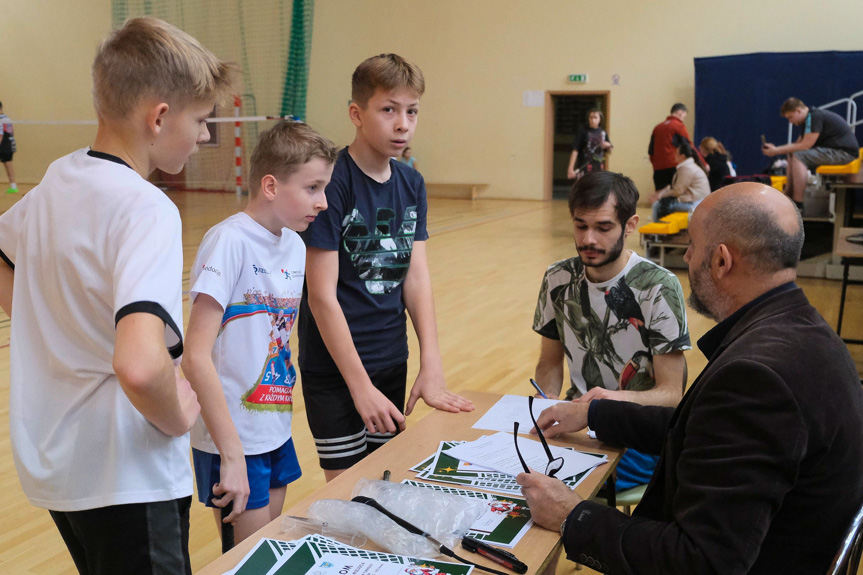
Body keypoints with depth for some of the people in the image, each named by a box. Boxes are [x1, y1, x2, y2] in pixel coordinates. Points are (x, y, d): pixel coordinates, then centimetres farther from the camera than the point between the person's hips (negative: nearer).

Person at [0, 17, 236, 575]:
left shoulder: (56, 180, 1)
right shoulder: (147, 210, -24)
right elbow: (140, 366, -38)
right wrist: (175, 417, -19)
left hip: (48, 461, 8)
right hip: (125, 479, -8)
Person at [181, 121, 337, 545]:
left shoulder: (295, 246, 3)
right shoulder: (229, 241, -20)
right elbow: (196, 358, -23)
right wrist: (232, 454, -24)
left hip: (277, 428, 7)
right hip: (231, 439, -7)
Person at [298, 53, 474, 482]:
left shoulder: (412, 185, 3)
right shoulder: (332, 183, -17)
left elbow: (417, 277, 1)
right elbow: (322, 297, -18)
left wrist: (431, 367, -8)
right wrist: (360, 385, -17)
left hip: (392, 363, 6)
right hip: (335, 367, -6)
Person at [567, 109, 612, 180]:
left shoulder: (603, 133, 8)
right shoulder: (584, 133, -5)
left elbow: (609, 151, 18)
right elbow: (575, 151, -9)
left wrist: (608, 146, -6)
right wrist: (570, 168, -17)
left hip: (598, 169, 5)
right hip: (584, 168, -5)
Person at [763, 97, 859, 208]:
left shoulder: (815, 117, -19)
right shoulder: (807, 119, 13)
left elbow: (805, 145, -22)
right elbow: (798, 144, 15)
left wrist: (777, 151, -17)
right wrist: (775, 148, 2)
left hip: (845, 152, -11)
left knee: (799, 156, -23)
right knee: (792, 154, 13)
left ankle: (798, 204, -22)